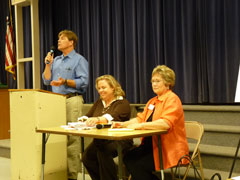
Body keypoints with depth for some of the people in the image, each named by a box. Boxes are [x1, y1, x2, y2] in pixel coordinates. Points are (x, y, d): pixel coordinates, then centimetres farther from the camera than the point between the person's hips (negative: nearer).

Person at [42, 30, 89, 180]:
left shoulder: (79, 60, 1)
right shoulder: (56, 60, 21)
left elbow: (83, 82, -9)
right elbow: (46, 81, 18)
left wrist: (65, 82, -21)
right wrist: (48, 64, 7)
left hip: (72, 100, -6)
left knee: (72, 138, -9)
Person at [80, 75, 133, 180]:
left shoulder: (122, 103, -1)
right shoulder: (98, 103, 21)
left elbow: (113, 117, -21)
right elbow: (88, 116, 12)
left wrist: (97, 119, -39)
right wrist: (83, 120, -13)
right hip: (100, 140, 6)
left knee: (103, 152, -33)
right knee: (86, 157, -21)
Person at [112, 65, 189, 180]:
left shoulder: (172, 99, -10)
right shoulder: (152, 101, 20)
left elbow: (165, 123, -25)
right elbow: (140, 119, 17)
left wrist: (140, 126, -27)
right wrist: (123, 124, 0)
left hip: (170, 150, -8)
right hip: (152, 145, 8)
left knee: (137, 164, -24)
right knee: (127, 157, -15)